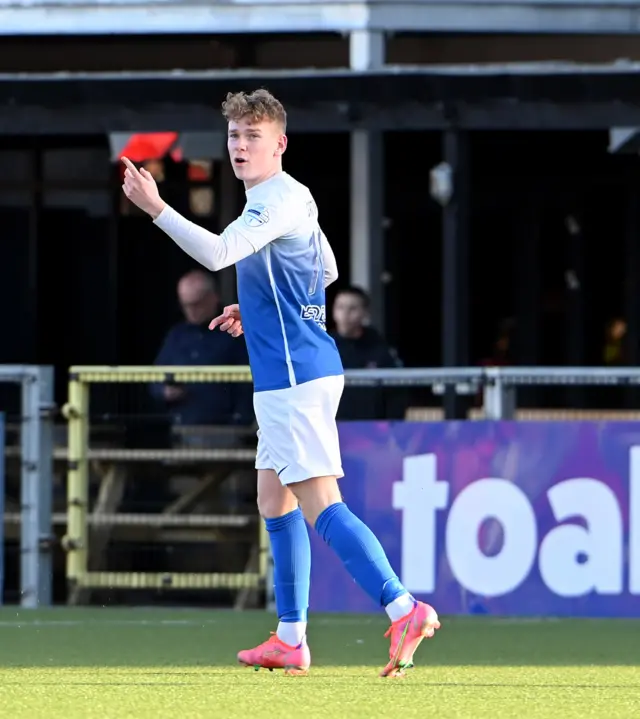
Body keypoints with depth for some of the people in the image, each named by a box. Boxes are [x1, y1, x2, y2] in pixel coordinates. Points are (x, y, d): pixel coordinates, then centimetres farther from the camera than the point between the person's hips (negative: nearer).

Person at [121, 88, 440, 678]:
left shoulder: (279, 200, -15)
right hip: (284, 378, 11)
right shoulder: (288, 199, 16)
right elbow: (327, 271, 28)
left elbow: (217, 253, -29)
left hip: (296, 378, -11)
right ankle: (291, 640, 18)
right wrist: (256, 313, 24)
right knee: (275, 502, 15)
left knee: (320, 505, -14)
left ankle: (405, 610, -21)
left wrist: (155, 207, -26)